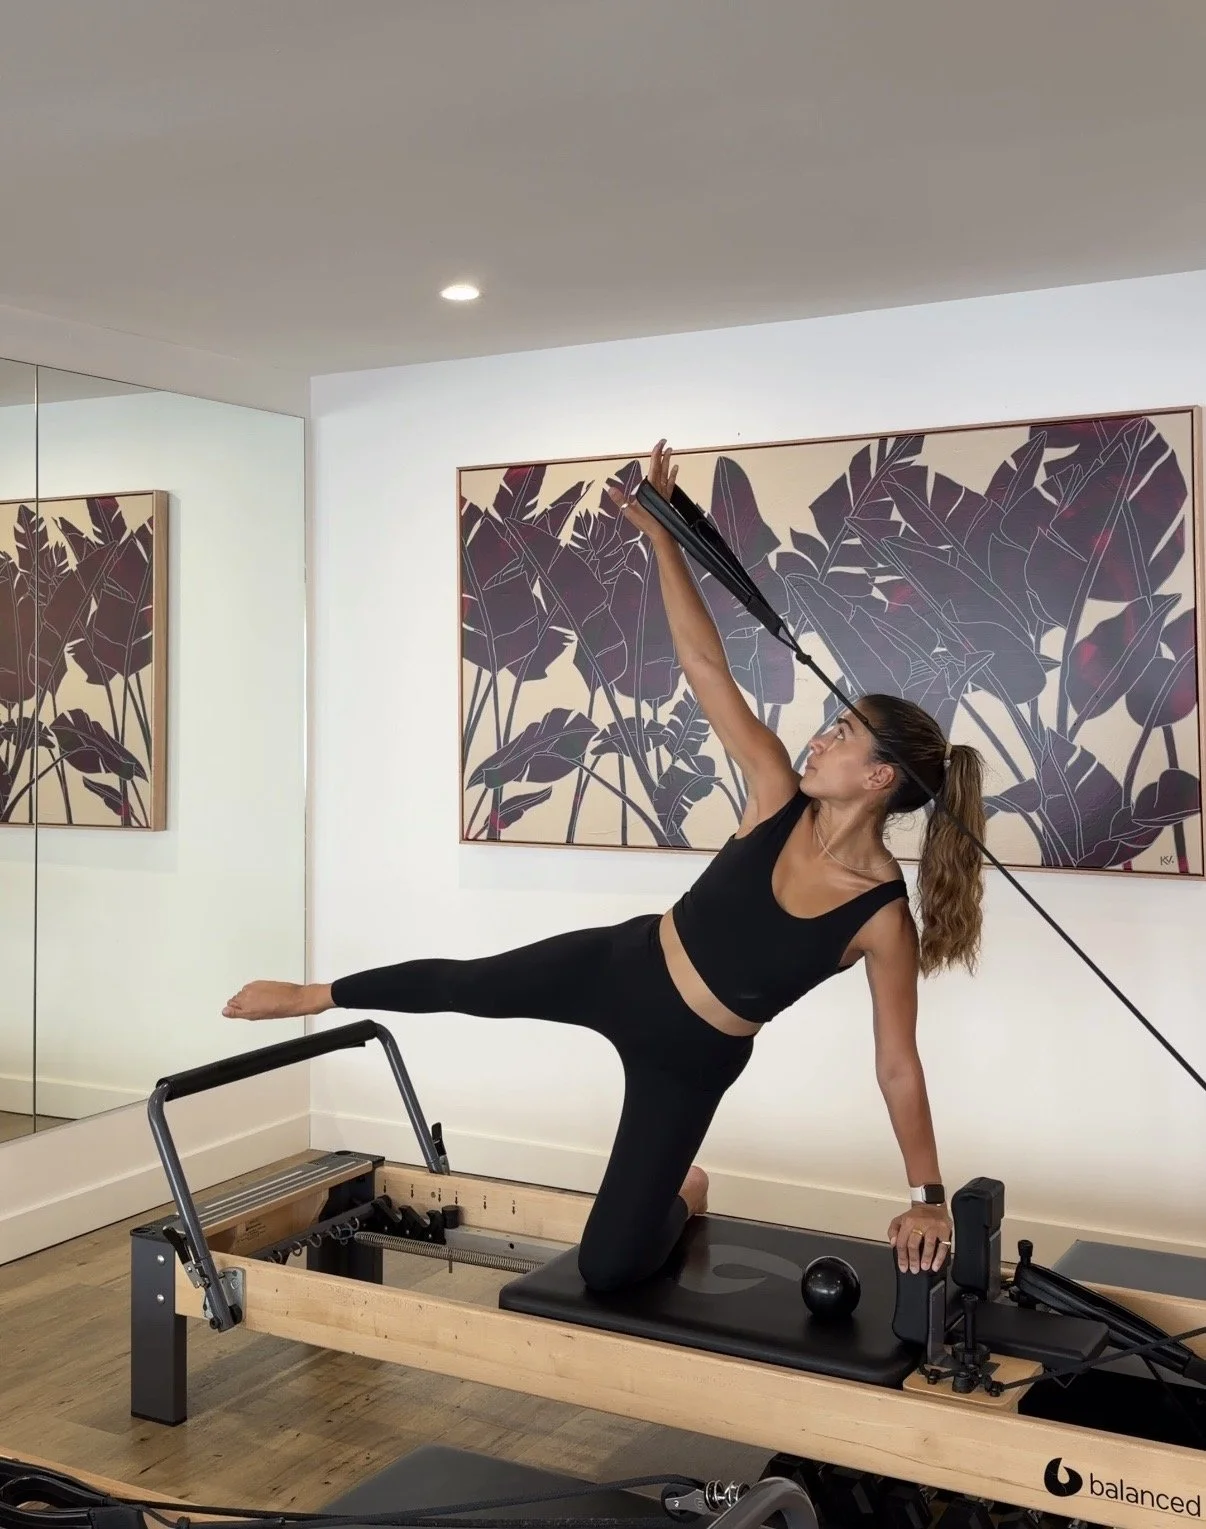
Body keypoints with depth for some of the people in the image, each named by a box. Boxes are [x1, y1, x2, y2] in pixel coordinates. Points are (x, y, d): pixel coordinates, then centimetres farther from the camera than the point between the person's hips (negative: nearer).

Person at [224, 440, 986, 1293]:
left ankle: (685, 1198, 36)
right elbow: (704, 666, -19)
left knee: (608, 1267, 0)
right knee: (460, 985, 19)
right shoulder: (779, 797, -14)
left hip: (690, 1059, -3)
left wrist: (928, 1196, -14)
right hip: (618, 967, 3)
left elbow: (899, 1066, -15)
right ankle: (309, 998, 47)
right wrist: (662, 536, -28)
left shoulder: (883, 918, -22)